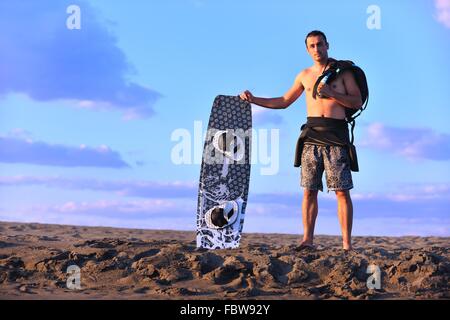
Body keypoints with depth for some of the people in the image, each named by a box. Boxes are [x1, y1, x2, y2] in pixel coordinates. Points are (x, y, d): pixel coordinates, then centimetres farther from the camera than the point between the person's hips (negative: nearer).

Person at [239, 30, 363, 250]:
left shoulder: (343, 71, 8)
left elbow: (358, 102, 1)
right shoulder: (304, 75, 18)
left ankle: (347, 244, -6)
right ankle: (307, 240, 1)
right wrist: (254, 100, 18)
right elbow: (284, 102, 25)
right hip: (312, 135, 3)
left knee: (342, 191, -6)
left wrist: (331, 93, -11)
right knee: (309, 190, -1)